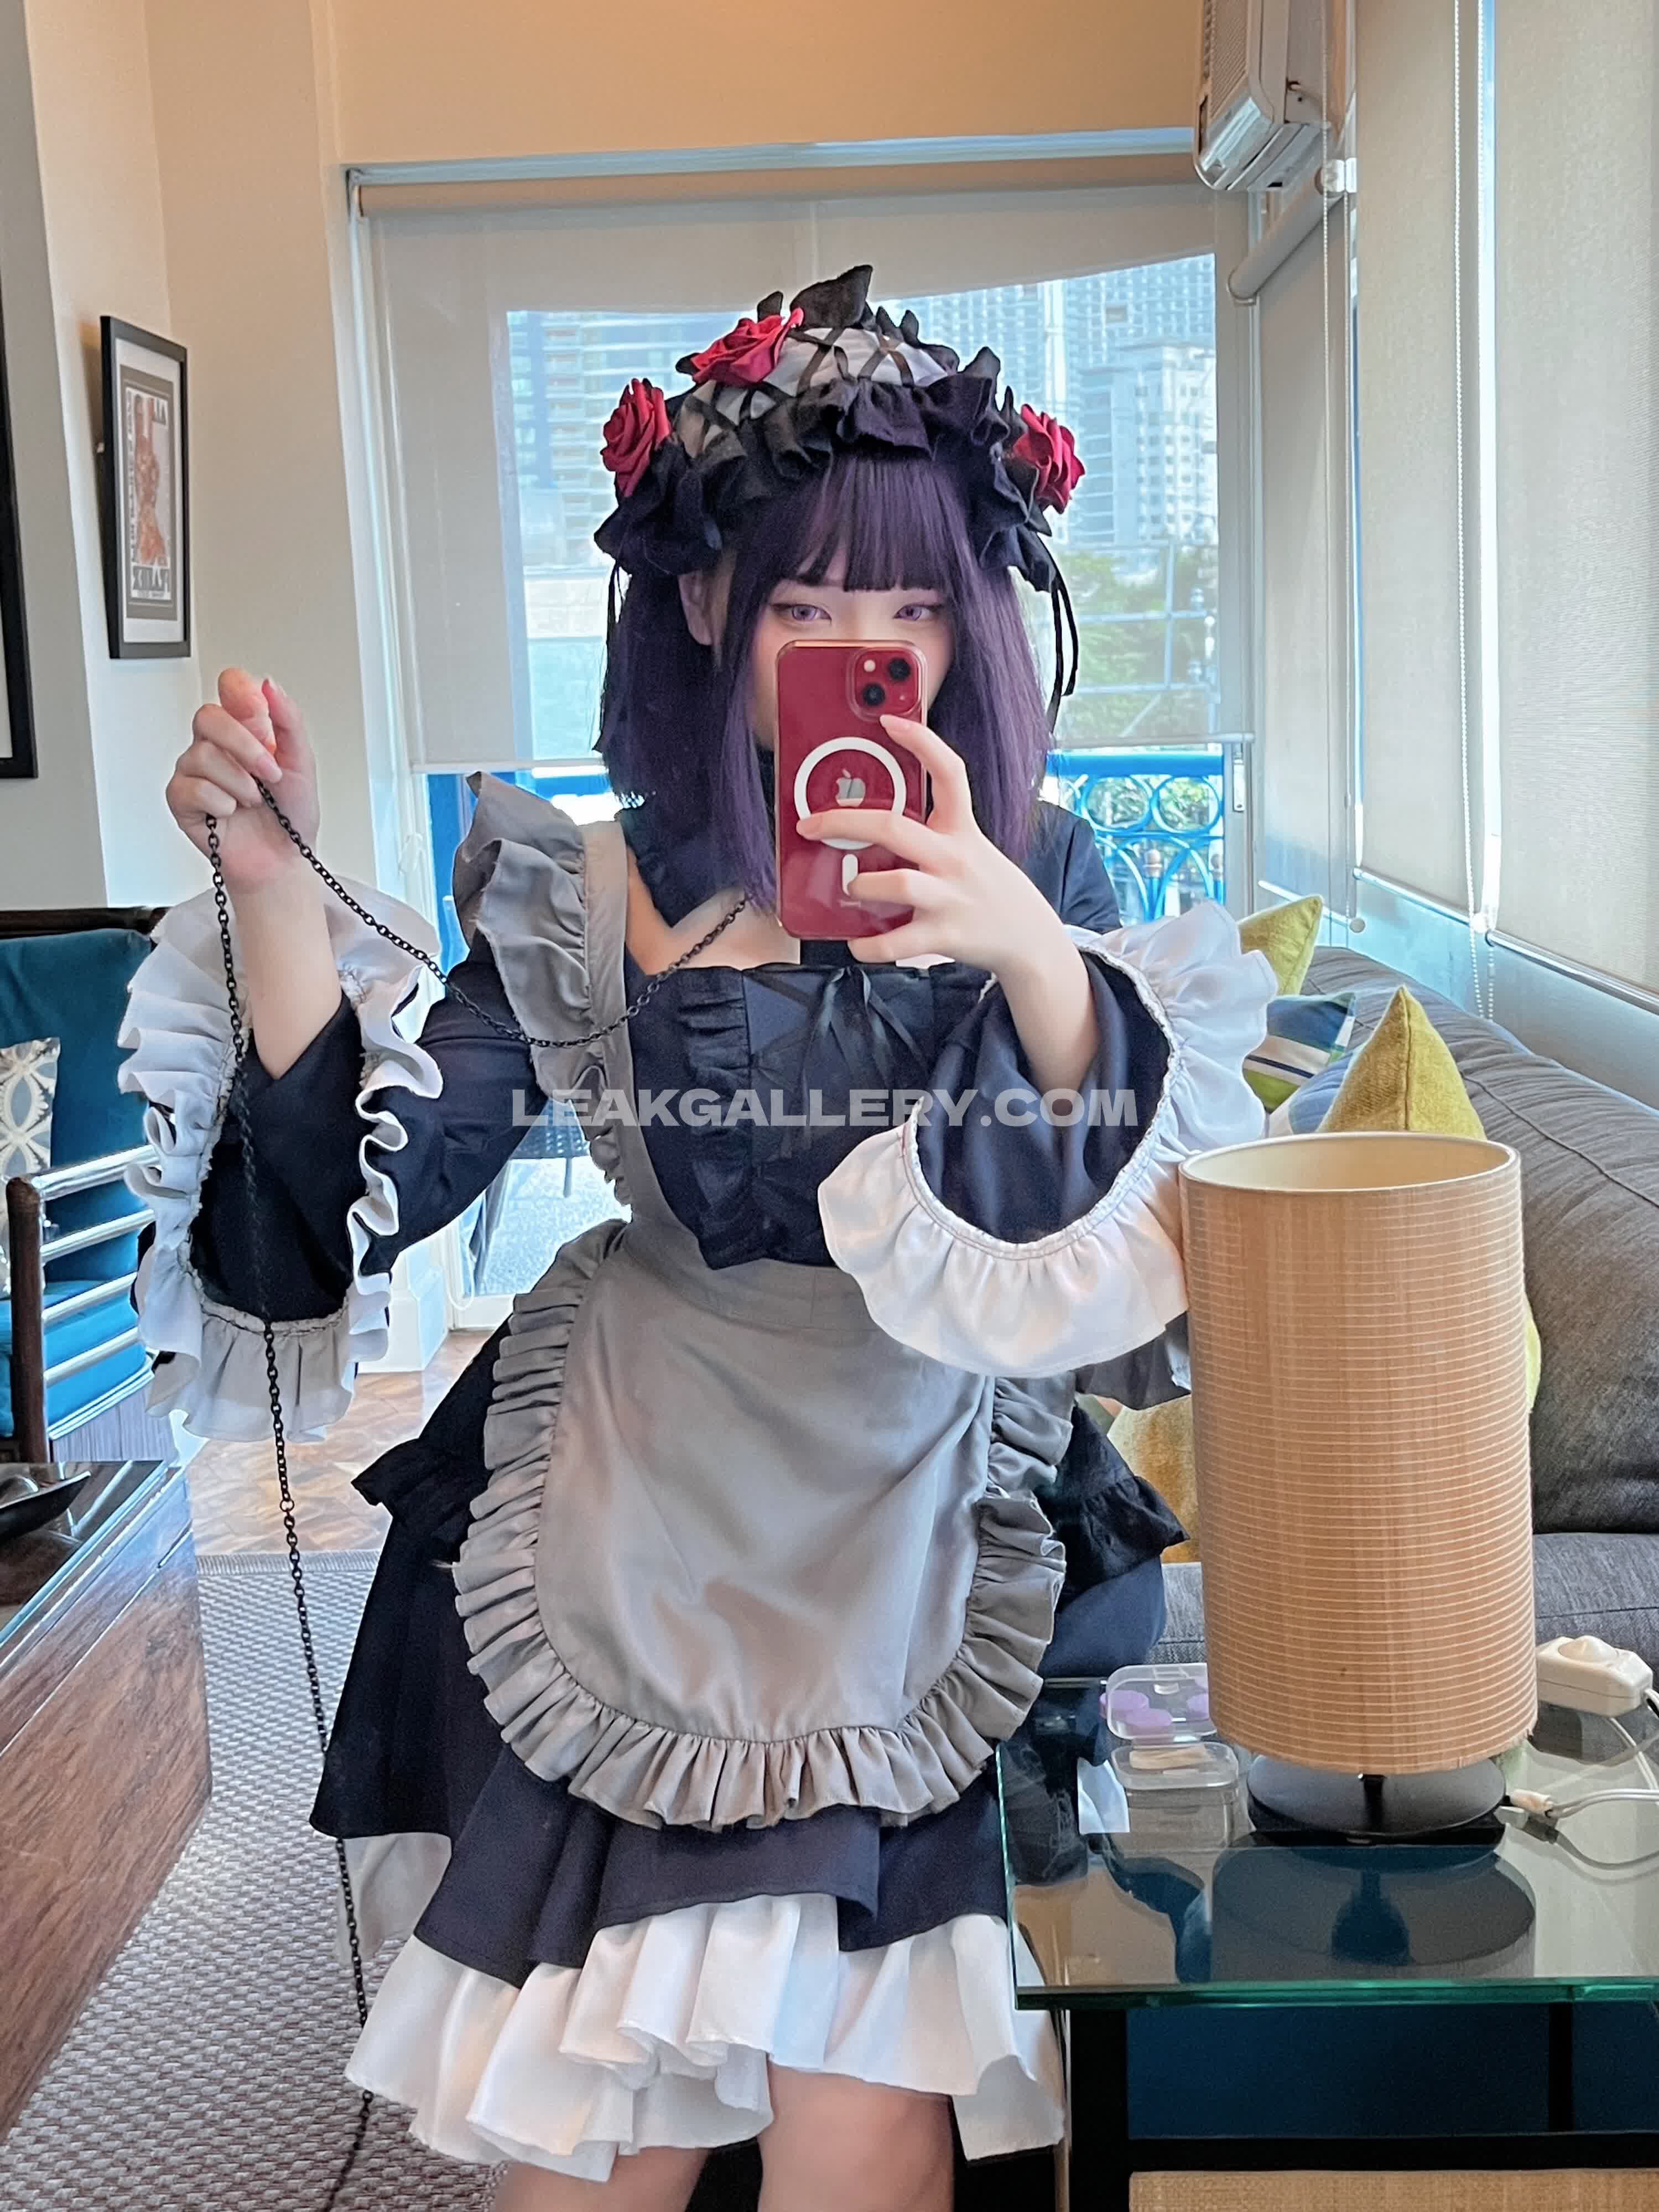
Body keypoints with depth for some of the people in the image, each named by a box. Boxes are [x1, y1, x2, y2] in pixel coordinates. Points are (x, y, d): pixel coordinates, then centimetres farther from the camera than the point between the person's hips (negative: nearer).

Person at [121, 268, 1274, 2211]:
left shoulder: (1040, 878, -1)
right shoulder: (597, 903, -1)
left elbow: (1150, 1218, -15)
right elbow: (351, 1184, -6)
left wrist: (1027, 952, -32)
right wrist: (269, 876, -15)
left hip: (926, 1558, 0)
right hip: (640, 1555, 1)